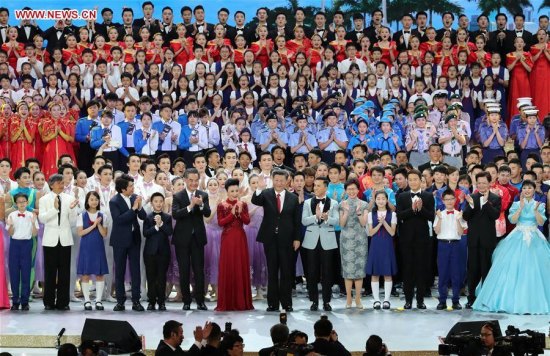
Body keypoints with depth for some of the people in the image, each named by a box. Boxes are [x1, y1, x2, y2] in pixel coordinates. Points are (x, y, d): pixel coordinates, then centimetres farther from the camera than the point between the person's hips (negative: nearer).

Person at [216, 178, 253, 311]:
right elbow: (220, 222, -7)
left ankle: (241, 301, 8)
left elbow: (247, 221, -2)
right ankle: (226, 302, 2)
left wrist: (240, 212, -18)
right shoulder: (222, 206, 2)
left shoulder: (243, 204, 7)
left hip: (240, 239, 2)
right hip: (227, 239, -2)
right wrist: (232, 214, -15)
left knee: (241, 267, 2)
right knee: (227, 268, -2)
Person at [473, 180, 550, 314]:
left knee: (533, 269, -3)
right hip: (518, 239, 0)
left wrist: (536, 210, -16)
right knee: (514, 268, -5)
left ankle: (533, 303, 4)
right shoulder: (516, 204, 6)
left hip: (534, 239, 0)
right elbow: (512, 220, -7)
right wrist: (521, 207, -14)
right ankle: (513, 300, 0)